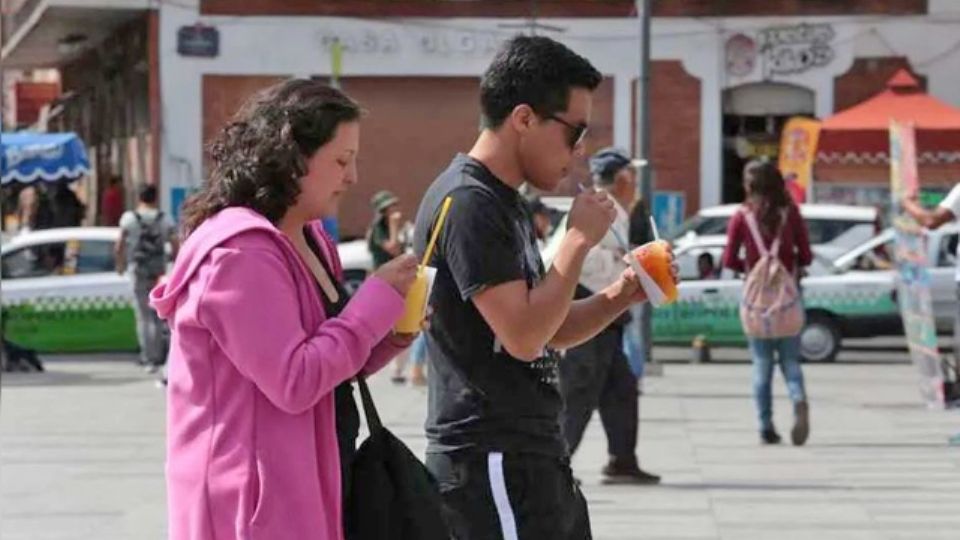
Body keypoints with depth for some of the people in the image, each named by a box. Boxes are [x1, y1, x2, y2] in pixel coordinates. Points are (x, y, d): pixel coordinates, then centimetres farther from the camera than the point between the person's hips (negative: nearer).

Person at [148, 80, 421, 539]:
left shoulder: (307, 241, 12)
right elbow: (296, 381, -24)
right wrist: (378, 299, -17)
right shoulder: (239, 253, -18)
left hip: (307, 490, 10)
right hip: (257, 500, -10)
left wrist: (390, 336, 2)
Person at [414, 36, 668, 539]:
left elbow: (548, 331, 21)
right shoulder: (467, 204, -16)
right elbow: (523, 336, -23)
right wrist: (579, 238, -14)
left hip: (533, 456, 11)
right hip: (490, 462, -11)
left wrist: (622, 294, 5)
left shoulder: (505, 203, 15)